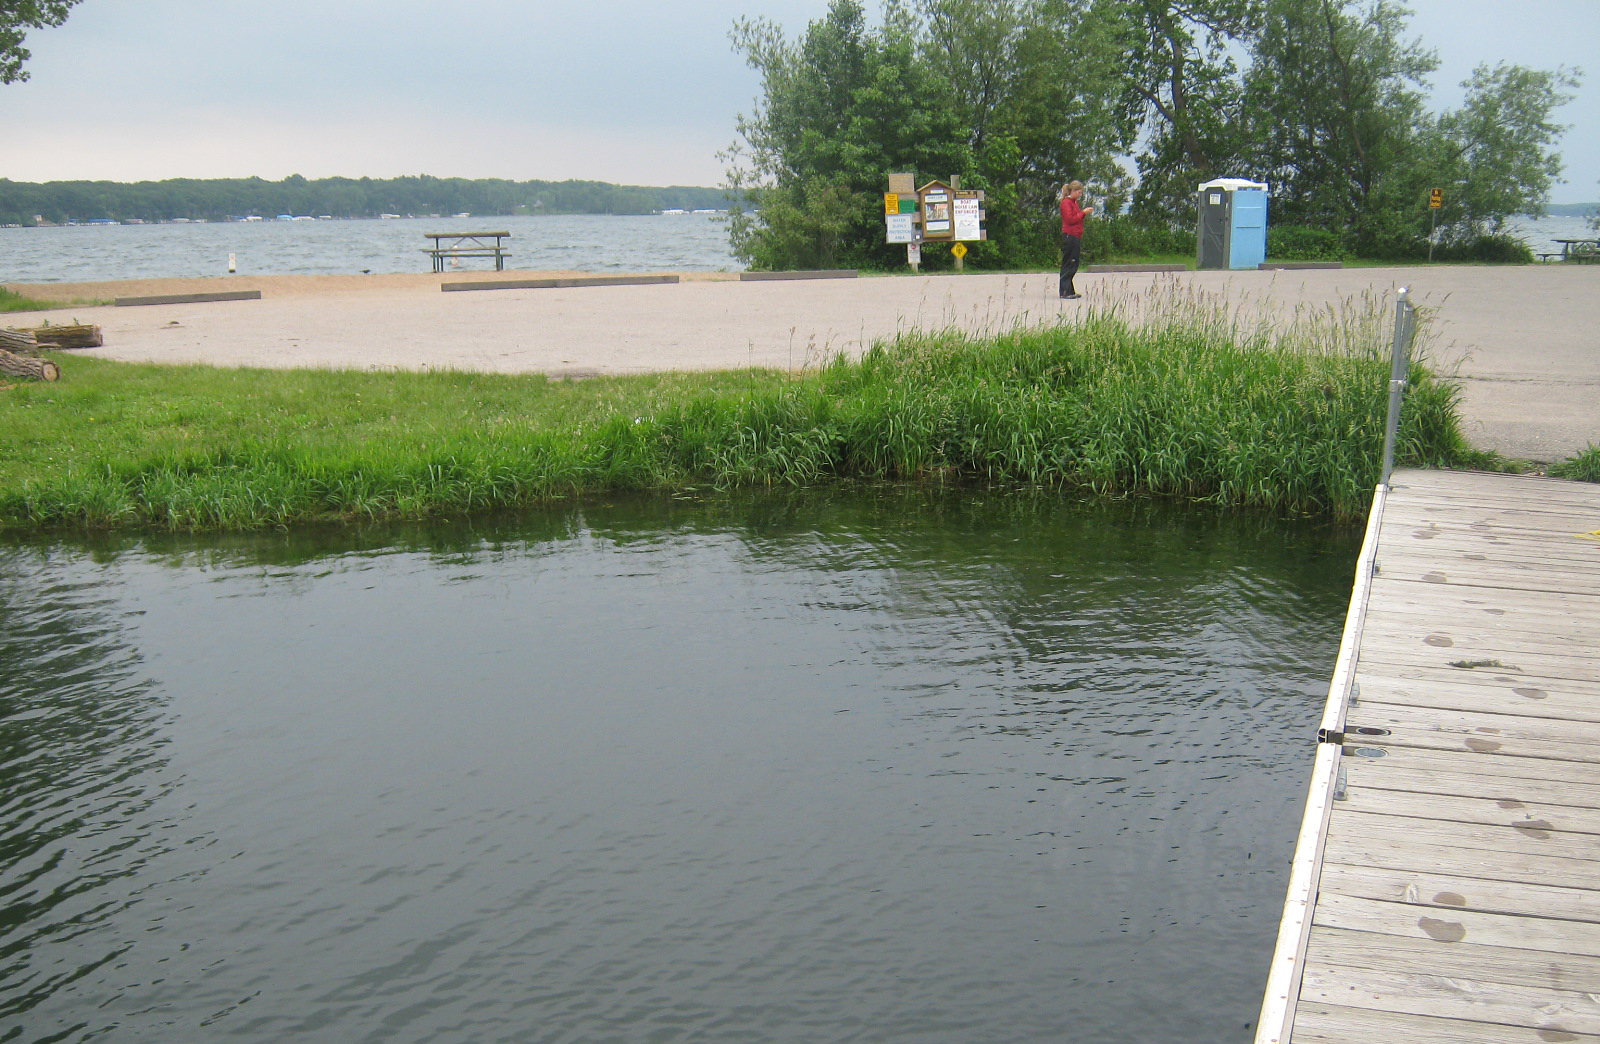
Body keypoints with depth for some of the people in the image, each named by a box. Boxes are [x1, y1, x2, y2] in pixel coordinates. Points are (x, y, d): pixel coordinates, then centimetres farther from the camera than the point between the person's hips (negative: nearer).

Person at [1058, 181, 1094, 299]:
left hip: (1076, 237, 10)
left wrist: (1085, 213, 8)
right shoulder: (1066, 202, -9)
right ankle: (1065, 293, -11)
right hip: (1069, 236, -10)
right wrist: (1083, 212, -11)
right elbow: (1070, 219, -16)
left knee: (1073, 265, 10)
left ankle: (1070, 291, 14)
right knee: (1068, 265, -10)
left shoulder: (1075, 203, 20)